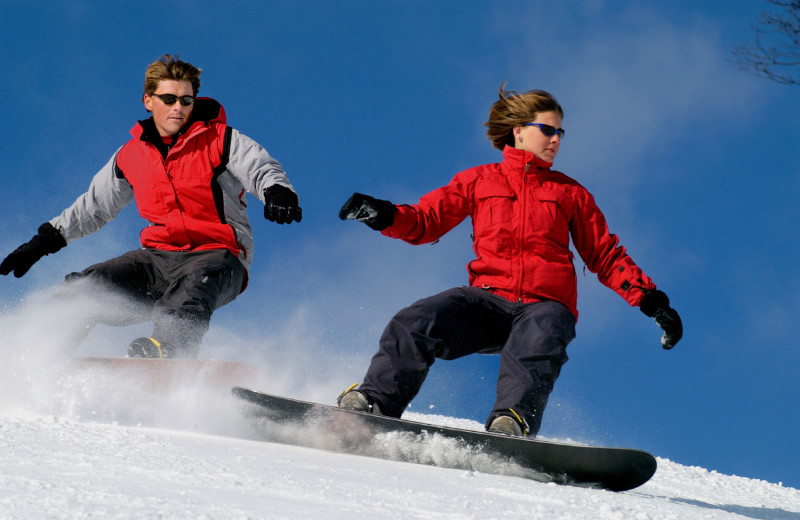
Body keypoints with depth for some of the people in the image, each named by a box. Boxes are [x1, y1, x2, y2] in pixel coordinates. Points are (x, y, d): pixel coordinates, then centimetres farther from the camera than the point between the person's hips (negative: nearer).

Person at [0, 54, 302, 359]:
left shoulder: (221, 141, 0)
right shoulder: (130, 157, 12)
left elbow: (262, 169, -14)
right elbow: (93, 207, 26)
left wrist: (277, 192, -37)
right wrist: (46, 240, 25)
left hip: (217, 257, -5)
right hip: (159, 257, 5)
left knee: (194, 286, -41)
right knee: (81, 289, -14)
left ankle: (167, 349, -66)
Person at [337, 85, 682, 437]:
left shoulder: (570, 194, 21)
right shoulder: (478, 181, 18)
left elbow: (606, 256, 21)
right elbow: (427, 221, 14)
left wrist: (650, 299, 9)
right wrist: (384, 216, -7)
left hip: (544, 305, -1)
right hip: (489, 298, 1)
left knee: (539, 339, -38)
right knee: (418, 322, -28)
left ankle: (513, 422, -57)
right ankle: (375, 401, -28)